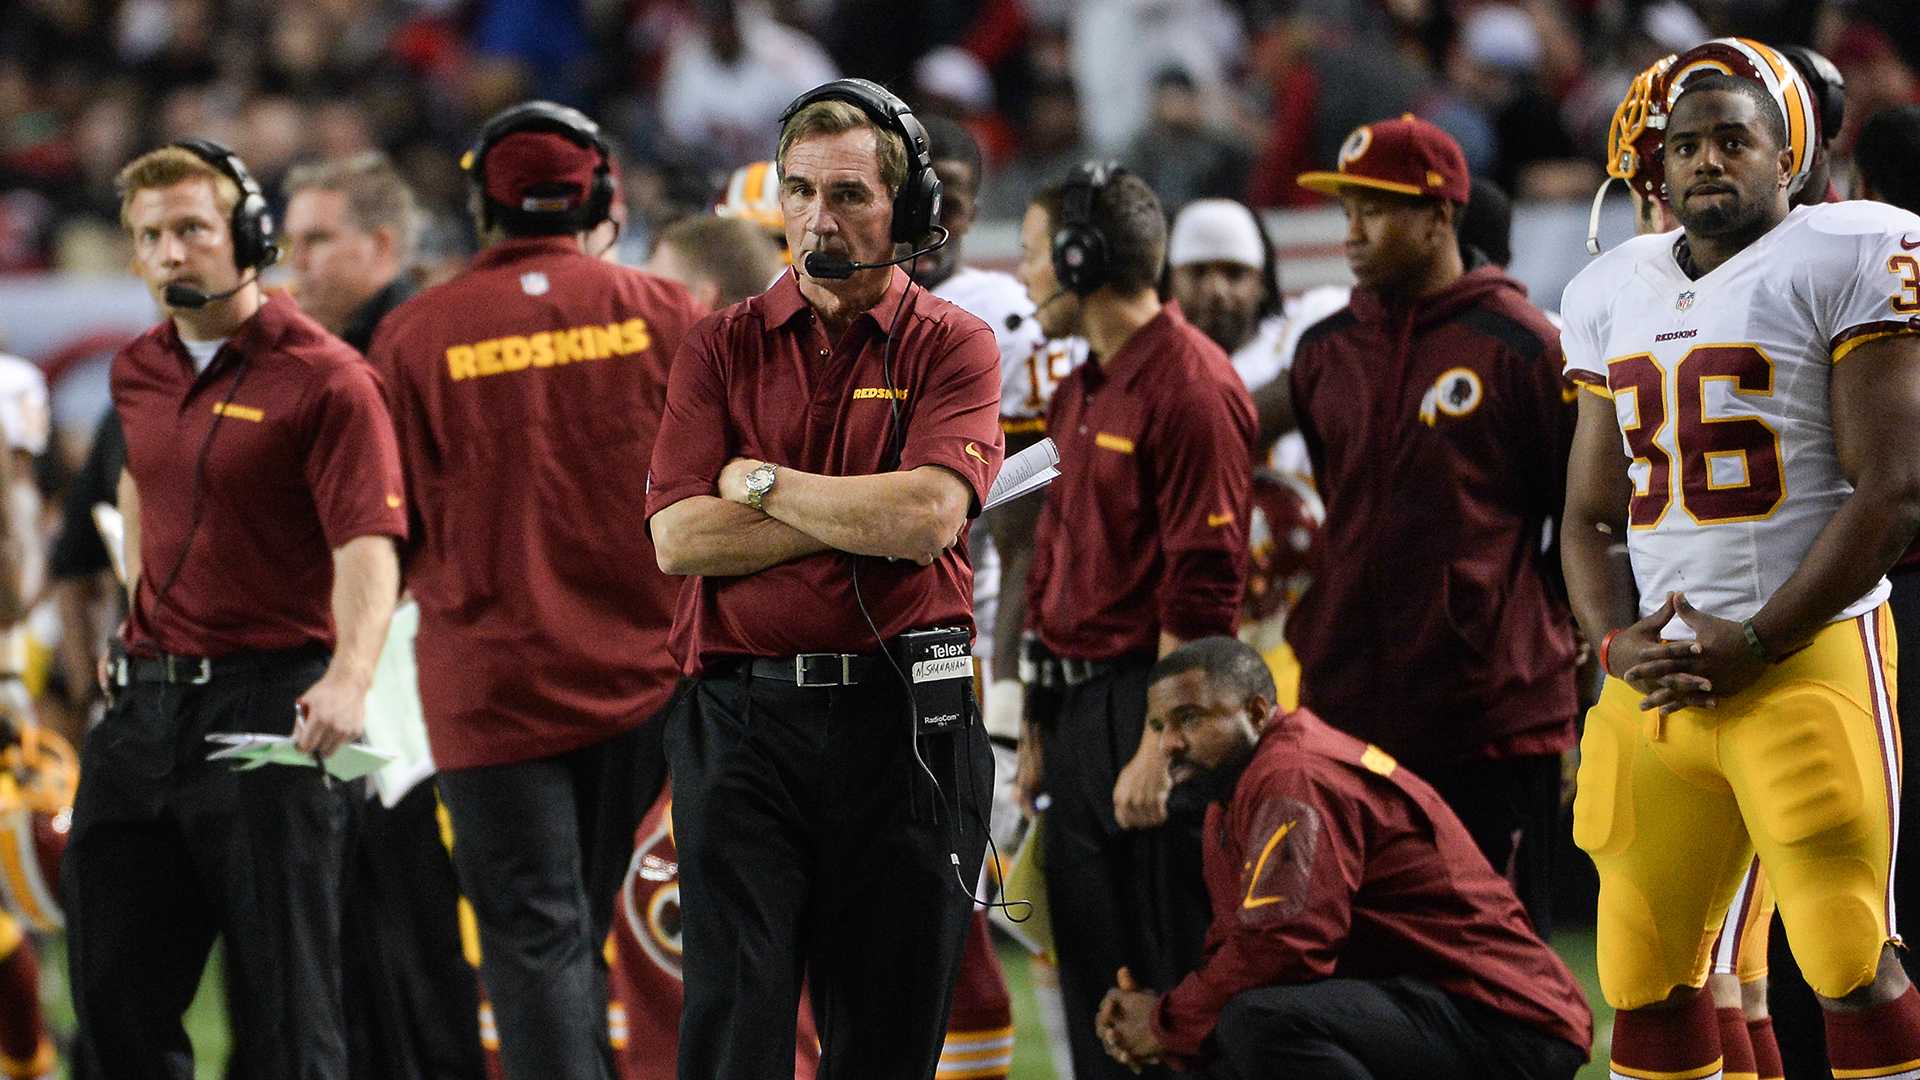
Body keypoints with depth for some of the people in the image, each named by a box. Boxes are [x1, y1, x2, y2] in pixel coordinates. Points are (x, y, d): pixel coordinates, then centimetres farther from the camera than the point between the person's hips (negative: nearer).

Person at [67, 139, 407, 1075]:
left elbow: (368, 548, -21)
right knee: (114, 995, 10)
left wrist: (348, 677, -37)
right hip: (144, 702, 7)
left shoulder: (325, 379, -11)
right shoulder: (138, 371, 11)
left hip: (266, 705, -7)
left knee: (285, 1000, -4)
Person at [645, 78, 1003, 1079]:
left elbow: (929, 517, -13)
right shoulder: (723, 347, 8)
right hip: (743, 718, 1)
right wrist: (865, 521, -9)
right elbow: (678, 537, -4)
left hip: (903, 726, -1)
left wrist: (760, 483, -3)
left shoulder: (952, 346, 3)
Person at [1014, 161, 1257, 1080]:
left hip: (1149, 710, -10)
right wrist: (1038, 729, 20)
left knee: (1172, 983, -7)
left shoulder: (1190, 386, -13)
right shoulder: (1079, 394, 17)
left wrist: (1157, 748, -20)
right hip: (1078, 713, 10)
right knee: (1092, 982, 12)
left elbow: (1202, 589, -17)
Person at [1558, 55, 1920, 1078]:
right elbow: (1589, 515, 20)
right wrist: (1614, 642, 0)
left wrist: (1753, 646, -13)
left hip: (1808, 656, -6)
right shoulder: (1617, 293, 16)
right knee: (1643, 974, 6)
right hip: (1659, 677, 6)